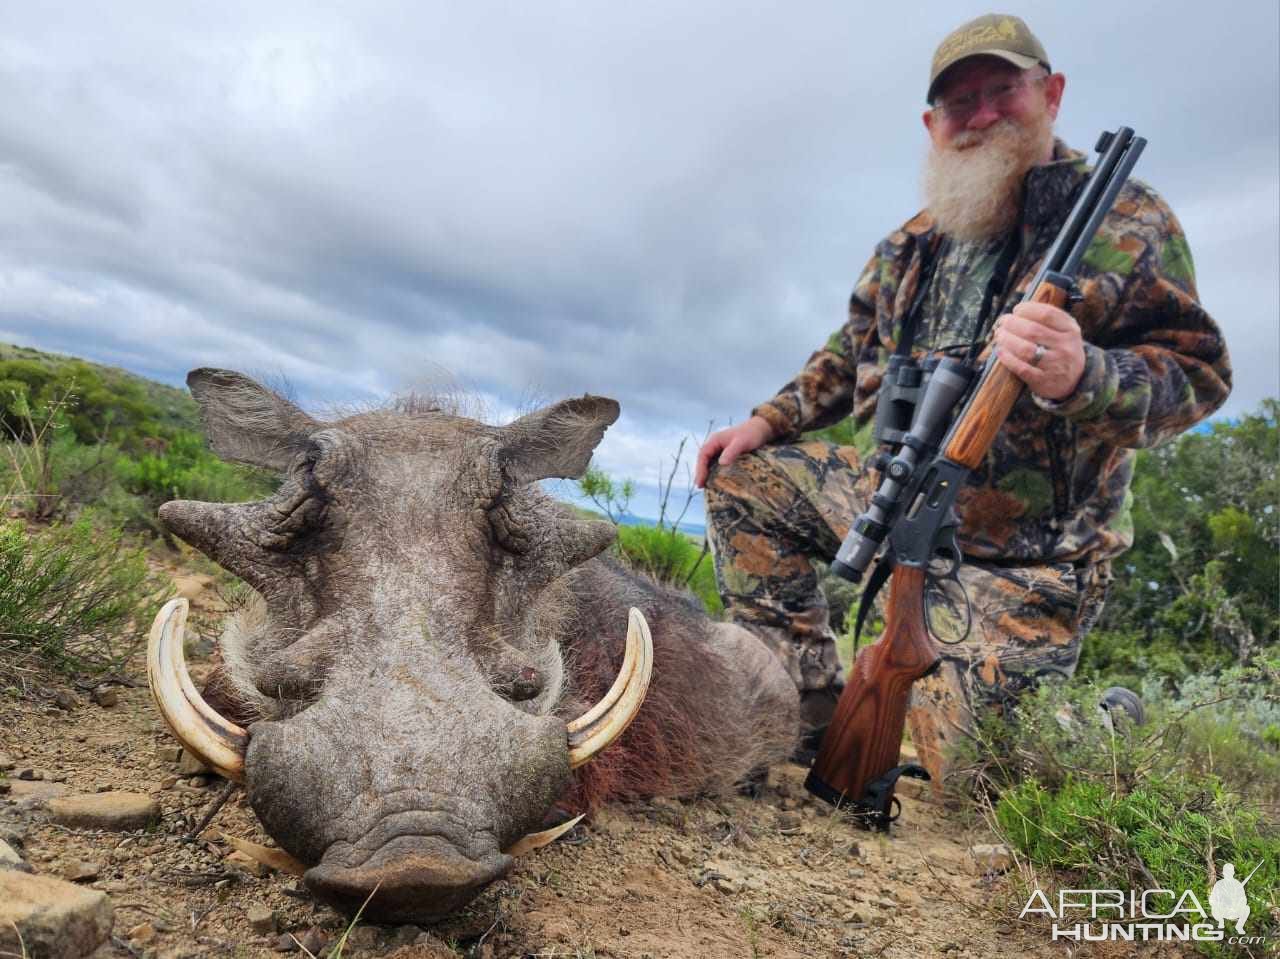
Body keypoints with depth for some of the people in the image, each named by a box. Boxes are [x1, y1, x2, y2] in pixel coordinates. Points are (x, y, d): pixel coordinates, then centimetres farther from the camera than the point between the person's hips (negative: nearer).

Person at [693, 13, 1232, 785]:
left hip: (1027, 559, -6)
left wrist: (1083, 375, -35)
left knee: (949, 753, -13)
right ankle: (811, 697, 7)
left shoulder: (1126, 220, -6)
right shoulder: (913, 244, 10)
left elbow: (1199, 372, -13)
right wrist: (767, 422, 8)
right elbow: (852, 355, 20)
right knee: (744, 476, 4)